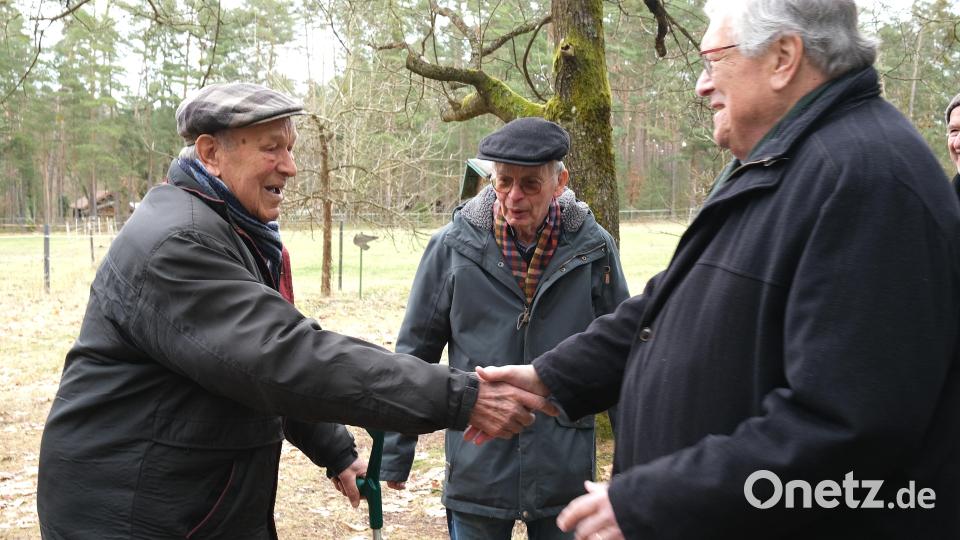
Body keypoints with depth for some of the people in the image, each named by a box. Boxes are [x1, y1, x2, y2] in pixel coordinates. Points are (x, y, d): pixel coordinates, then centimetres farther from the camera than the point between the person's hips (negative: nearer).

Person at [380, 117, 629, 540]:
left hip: (565, 474, 1)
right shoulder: (453, 246, -7)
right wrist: (394, 454, 2)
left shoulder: (593, 248, -5)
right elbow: (414, 354, 1)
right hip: (476, 470, 0)